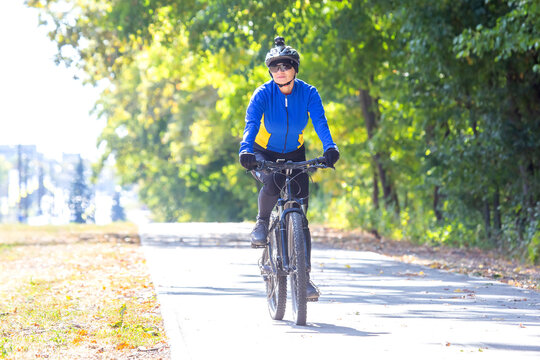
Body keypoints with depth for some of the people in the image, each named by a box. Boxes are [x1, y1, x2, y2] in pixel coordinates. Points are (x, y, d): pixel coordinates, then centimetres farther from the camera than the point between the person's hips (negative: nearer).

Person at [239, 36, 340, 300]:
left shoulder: (308, 93, -15)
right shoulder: (263, 94, -19)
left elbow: (320, 123, -28)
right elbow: (251, 123, -32)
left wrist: (330, 148, -48)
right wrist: (245, 150, -52)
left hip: (295, 155, 2)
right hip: (264, 154, -2)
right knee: (272, 183, -37)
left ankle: (303, 277, -1)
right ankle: (262, 222, -6)